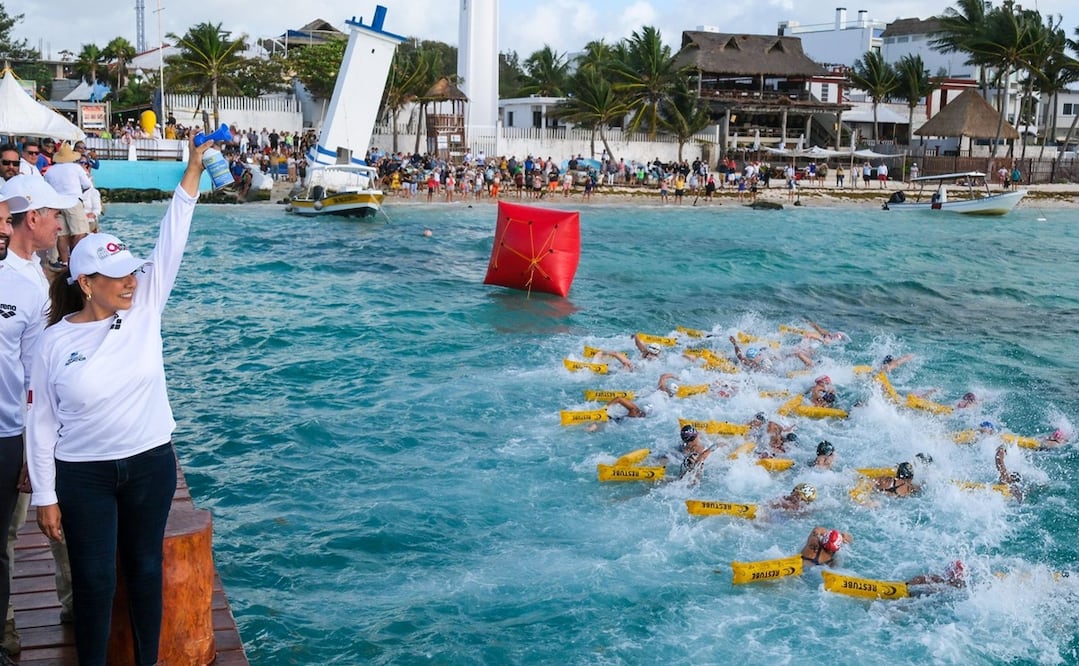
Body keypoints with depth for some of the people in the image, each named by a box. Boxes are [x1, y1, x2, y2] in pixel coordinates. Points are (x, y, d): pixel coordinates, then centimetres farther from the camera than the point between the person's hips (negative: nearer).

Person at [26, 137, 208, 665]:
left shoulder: (144, 309, -5)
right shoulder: (55, 341, -9)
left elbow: (170, 241, -10)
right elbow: (42, 422, -4)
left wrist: (193, 169, -16)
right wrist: (45, 495, -5)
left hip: (151, 464, 2)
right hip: (84, 476, -2)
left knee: (145, 569, 15)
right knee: (94, 580, 6)